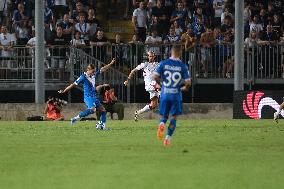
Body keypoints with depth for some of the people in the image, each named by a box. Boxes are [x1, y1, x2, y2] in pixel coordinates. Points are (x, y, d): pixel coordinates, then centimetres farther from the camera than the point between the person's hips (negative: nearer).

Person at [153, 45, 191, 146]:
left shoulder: (163, 63, -2)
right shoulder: (183, 66, -5)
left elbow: (155, 76, -8)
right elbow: (188, 82, -7)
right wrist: (184, 88, 16)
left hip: (164, 94, 1)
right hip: (176, 95, -1)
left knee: (163, 116, 15)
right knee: (173, 117, 12)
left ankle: (161, 124, -18)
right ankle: (168, 137, 3)